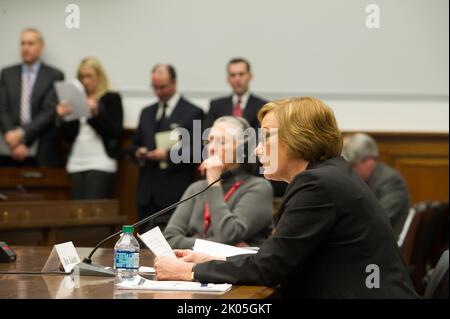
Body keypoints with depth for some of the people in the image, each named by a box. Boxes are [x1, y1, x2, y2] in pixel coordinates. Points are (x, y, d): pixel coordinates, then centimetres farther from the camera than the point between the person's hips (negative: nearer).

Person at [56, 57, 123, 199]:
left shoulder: (111, 99, 5)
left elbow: (115, 132, -6)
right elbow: (68, 137, 12)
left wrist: (96, 113, -17)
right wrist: (63, 117, -6)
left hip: (101, 164, -4)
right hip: (76, 164, 4)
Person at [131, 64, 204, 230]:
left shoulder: (192, 113, 0)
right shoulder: (147, 113, 19)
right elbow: (135, 146, 23)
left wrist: (169, 155, -17)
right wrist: (138, 153, 0)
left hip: (175, 193, -5)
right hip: (147, 194, 5)